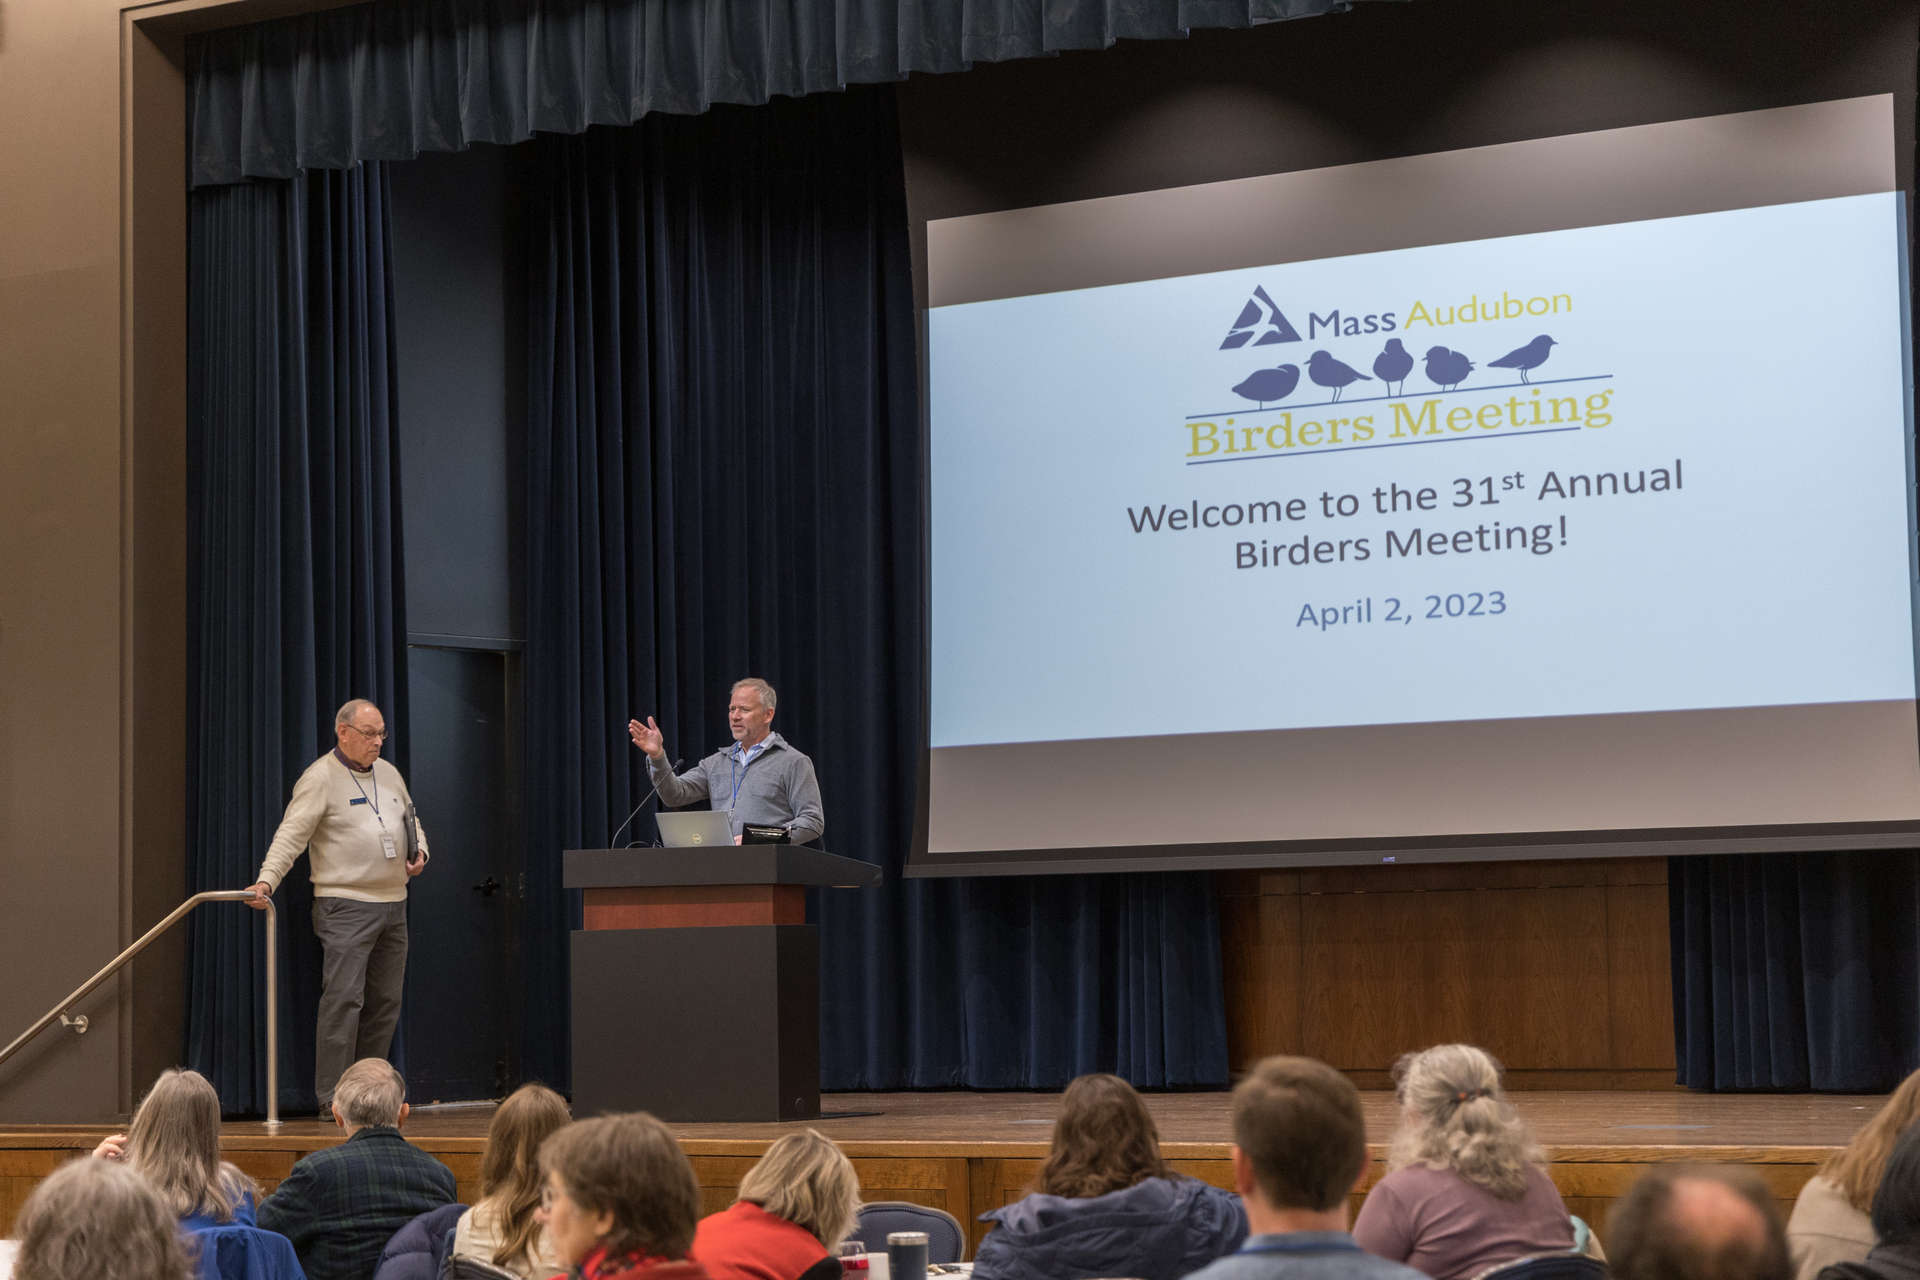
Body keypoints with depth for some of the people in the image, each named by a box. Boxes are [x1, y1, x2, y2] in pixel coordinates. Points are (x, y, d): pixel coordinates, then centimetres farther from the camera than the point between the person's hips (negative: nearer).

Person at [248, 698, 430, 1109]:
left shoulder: (388, 773, 15)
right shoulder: (321, 778, -8)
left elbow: (411, 820, 28)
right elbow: (291, 834, -15)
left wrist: (419, 851, 7)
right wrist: (267, 879, -28)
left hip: (393, 904, 7)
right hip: (345, 905, -7)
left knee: (385, 1002, 8)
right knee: (344, 998, -14)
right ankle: (332, 1099, -12)